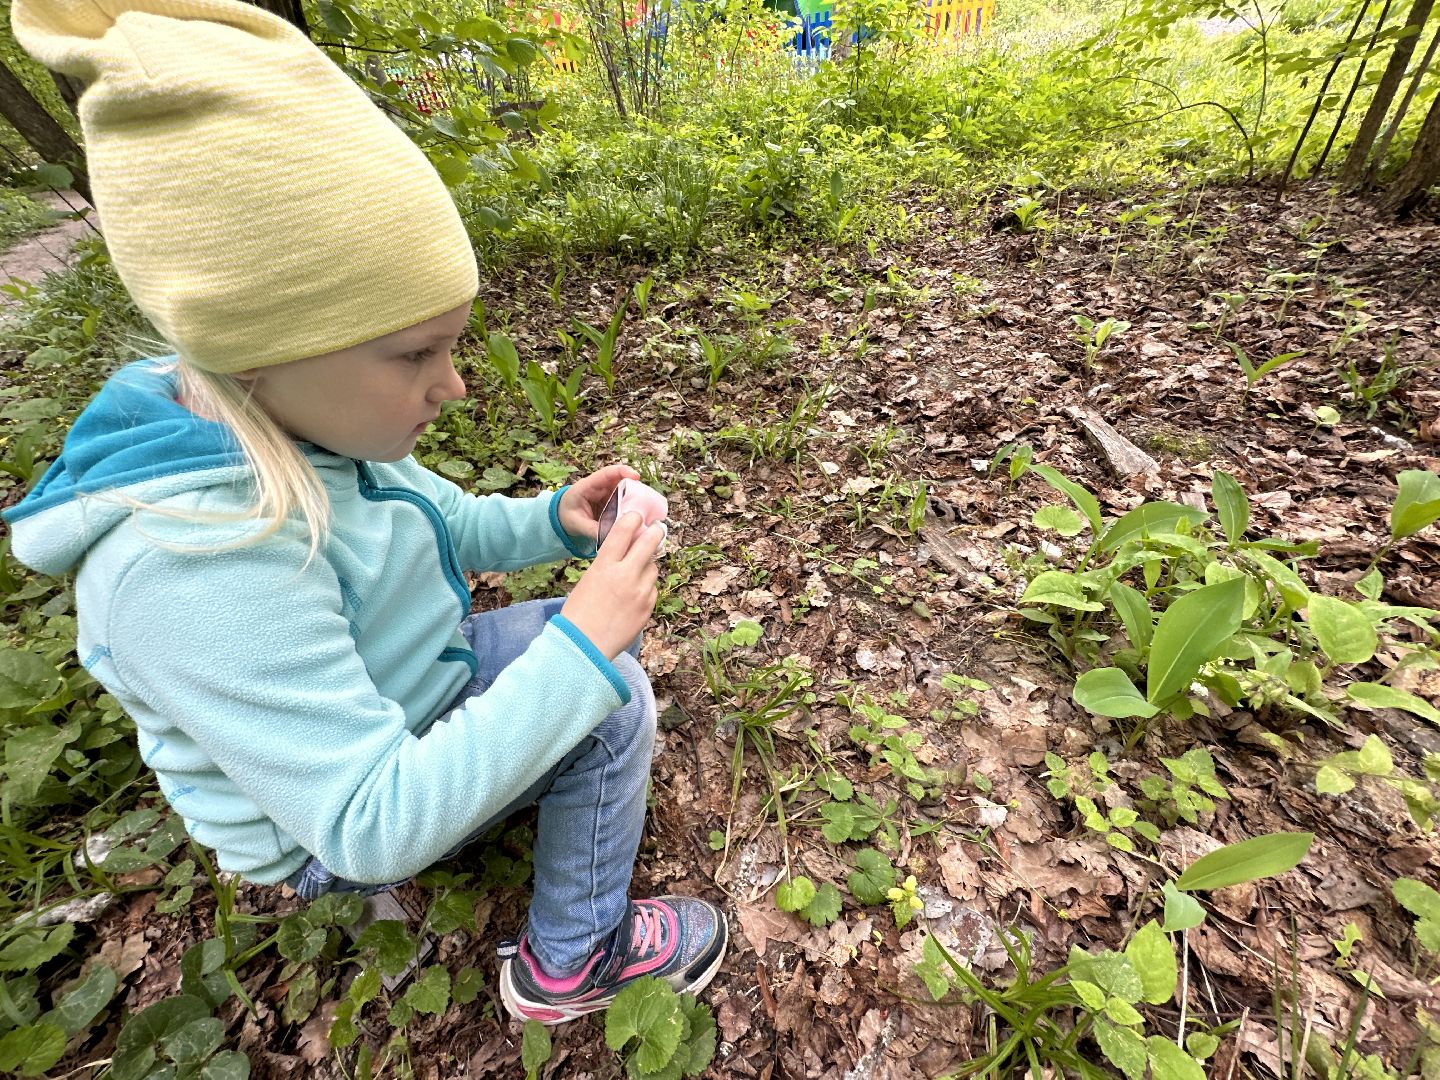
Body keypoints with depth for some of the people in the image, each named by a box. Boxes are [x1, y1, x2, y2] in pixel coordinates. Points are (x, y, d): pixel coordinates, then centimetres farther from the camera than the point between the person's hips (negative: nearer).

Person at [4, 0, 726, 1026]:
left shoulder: (310, 429, -13)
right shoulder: (197, 565, -38)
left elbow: (445, 528, 3)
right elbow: (373, 824, -35)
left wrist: (554, 521, -16)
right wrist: (582, 653, -39)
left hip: (408, 695, 7)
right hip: (336, 825, -6)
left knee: (607, 634, 6)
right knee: (614, 704, -15)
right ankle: (574, 961, 8)